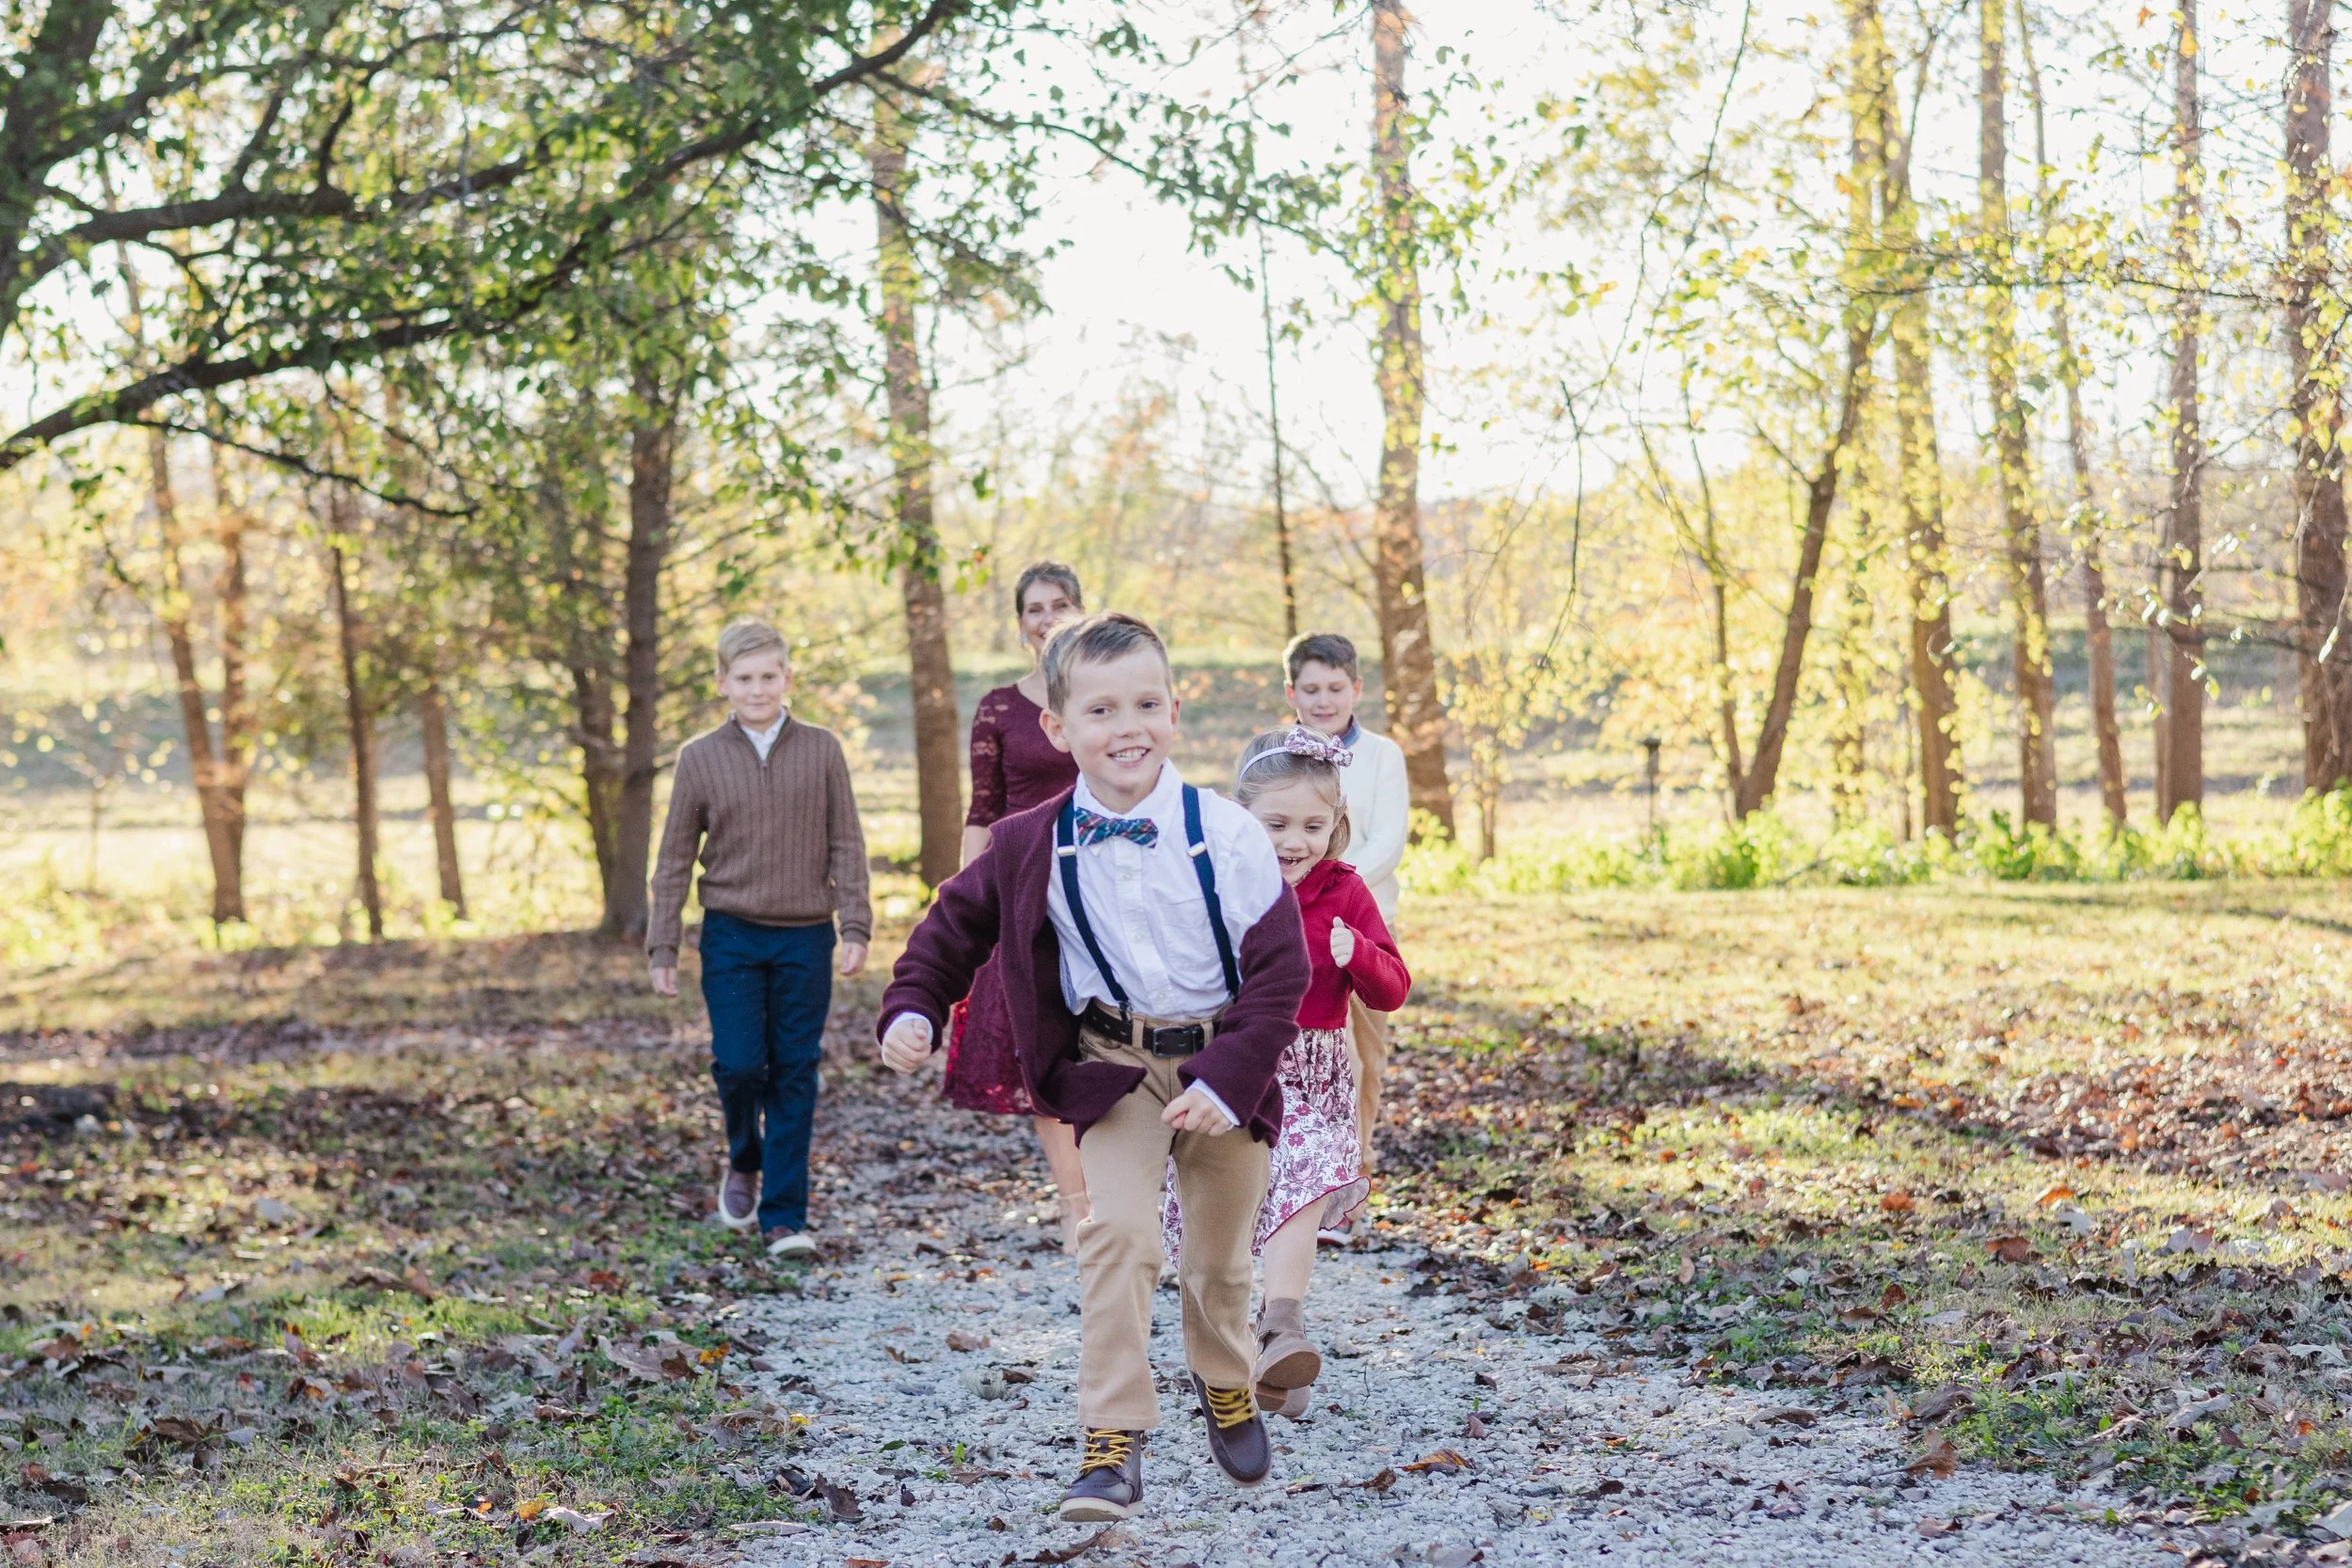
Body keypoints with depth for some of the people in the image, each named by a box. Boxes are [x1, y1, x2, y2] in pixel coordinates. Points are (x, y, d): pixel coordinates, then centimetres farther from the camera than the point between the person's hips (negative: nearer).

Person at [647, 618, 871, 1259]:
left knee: (794, 1076, 0)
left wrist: (855, 926, -4)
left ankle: (784, 1217, 6)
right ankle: (744, 1163, 22)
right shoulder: (700, 758, 2)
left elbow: (846, 845, 4)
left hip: (805, 938, 0)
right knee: (740, 1064, -10)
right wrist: (662, 947, 3)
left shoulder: (821, 750, 2)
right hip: (732, 936, 0)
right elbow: (675, 859, 6)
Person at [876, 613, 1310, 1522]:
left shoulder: (1227, 837, -16)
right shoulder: (1034, 849, -9)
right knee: (1117, 1235, -17)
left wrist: (1228, 1080, -22)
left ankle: (1224, 1385, 43)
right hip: (1113, 1065, 0)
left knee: (1220, 1254, 14)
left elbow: (1280, 969, -14)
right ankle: (1112, 1443, -13)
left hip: (1222, 1065, 0)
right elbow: (958, 922, 7)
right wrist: (911, 1009, -7)